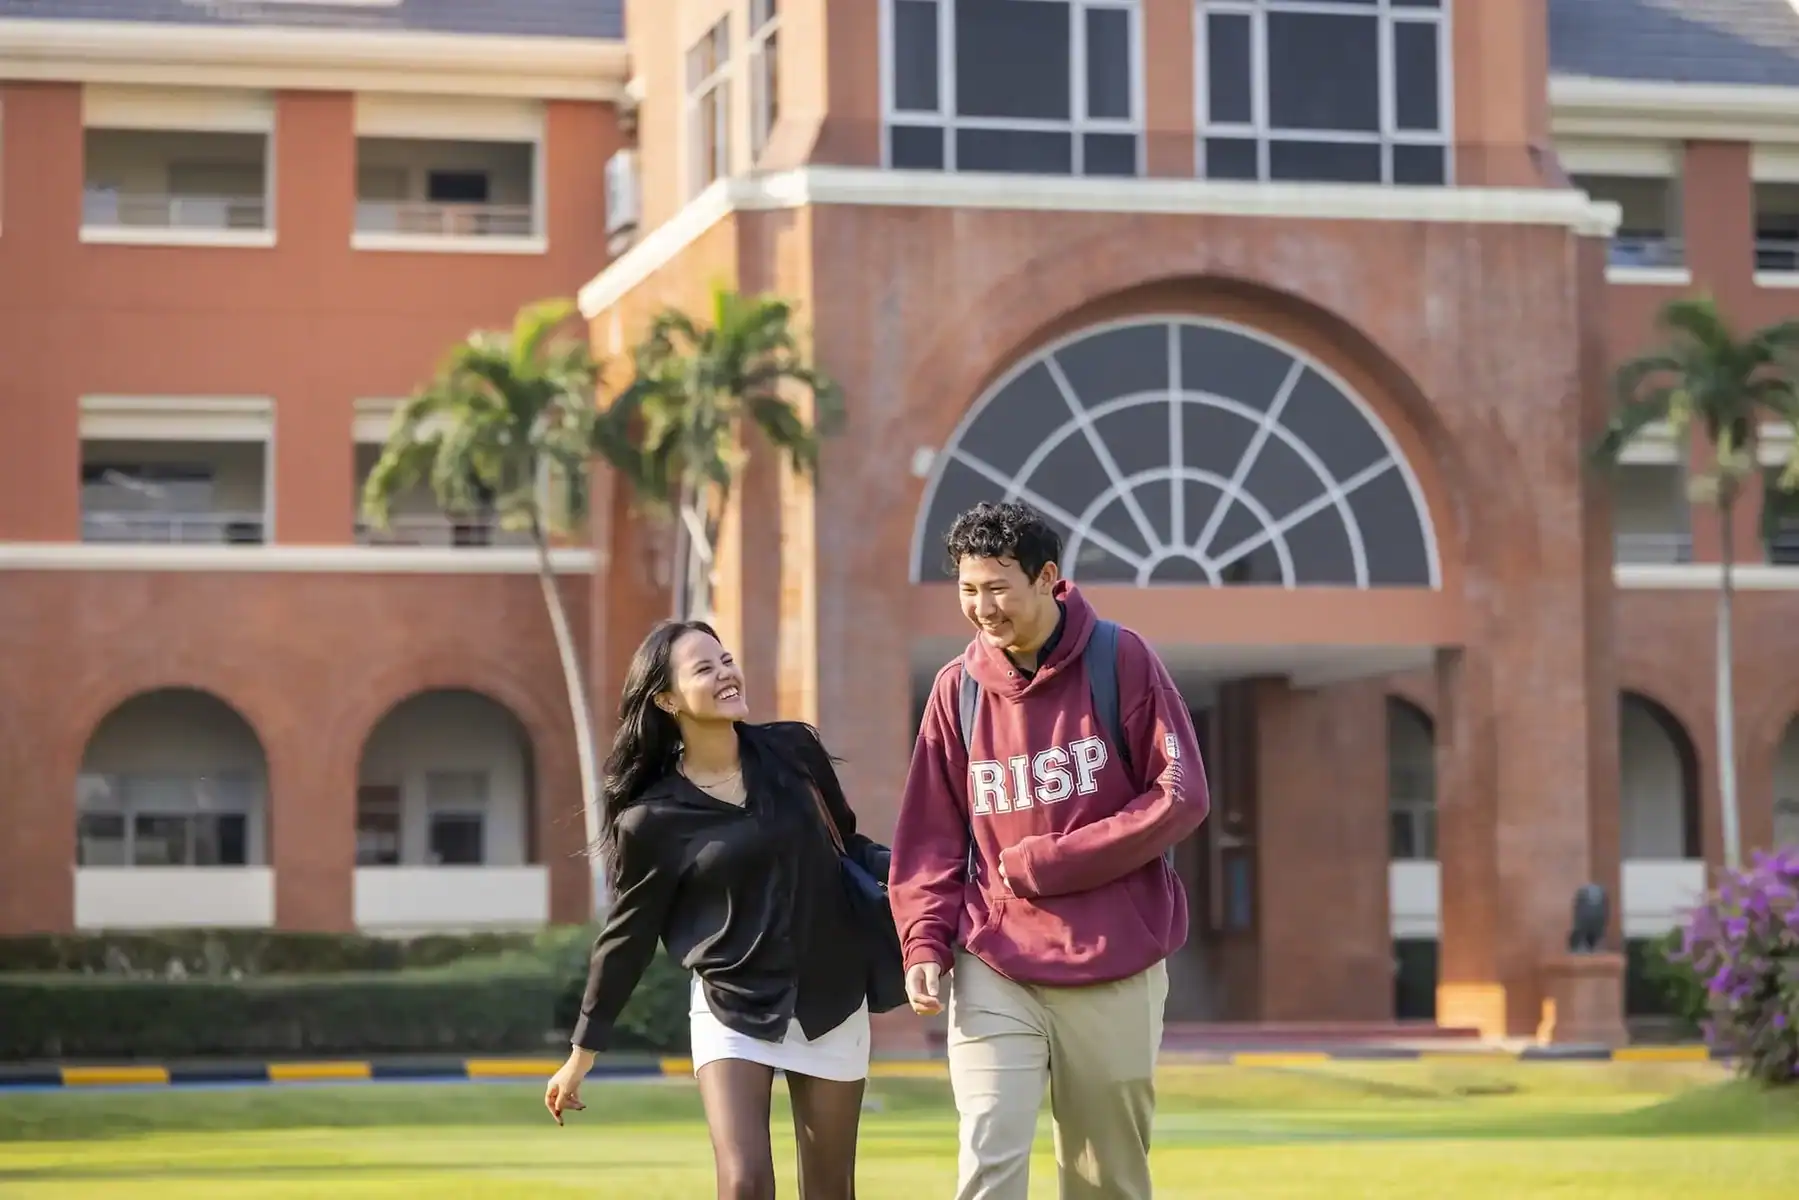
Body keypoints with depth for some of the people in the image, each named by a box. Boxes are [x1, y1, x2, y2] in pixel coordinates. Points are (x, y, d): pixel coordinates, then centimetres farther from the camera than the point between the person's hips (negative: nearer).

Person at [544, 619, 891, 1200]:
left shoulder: (795, 751, -2)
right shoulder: (653, 819, -10)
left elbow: (847, 845, 12)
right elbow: (628, 937, -1)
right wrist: (582, 1053, 3)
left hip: (832, 1005, 3)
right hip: (733, 1013, -3)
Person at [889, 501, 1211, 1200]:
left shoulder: (1122, 662, -3)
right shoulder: (959, 688, 4)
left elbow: (1183, 796, -7)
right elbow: (931, 835, 8)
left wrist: (1047, 862, -11)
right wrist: (924, 944, -6)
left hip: (1117, 971, -1)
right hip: (995, 971, 1)